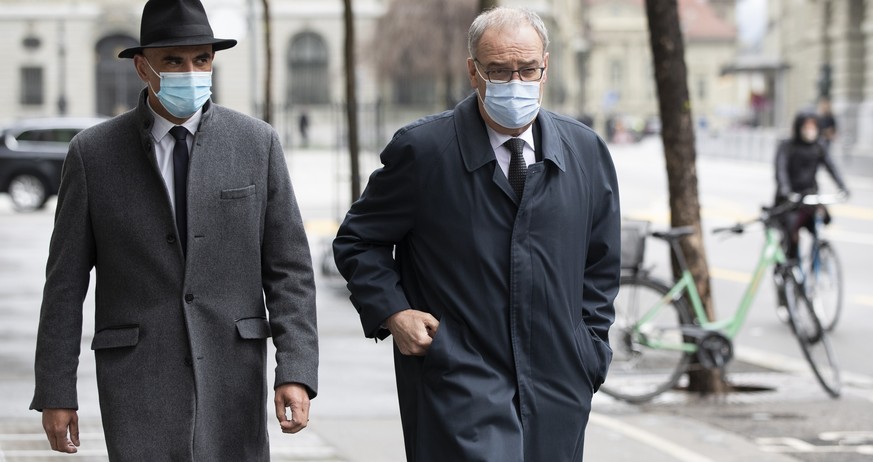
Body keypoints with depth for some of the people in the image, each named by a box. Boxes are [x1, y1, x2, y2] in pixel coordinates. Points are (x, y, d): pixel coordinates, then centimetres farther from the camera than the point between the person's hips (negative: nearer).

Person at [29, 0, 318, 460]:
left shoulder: (256, 142, 2)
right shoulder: (93, 153, 0)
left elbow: (289, 269, 1)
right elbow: (65, 283, 2)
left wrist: (296, 372, -9)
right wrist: (55, 393, 0)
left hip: (231, 374, 2)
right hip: (138, 381, -1)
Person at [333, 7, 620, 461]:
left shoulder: (587, 151, 8)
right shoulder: (422, 149, -4)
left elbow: (600, 265, 19)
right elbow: (357, 241, 7)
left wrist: (591, 356, 12)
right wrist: (391, 312, -7)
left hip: (557, 390, 4)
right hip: (459, 385, -4)